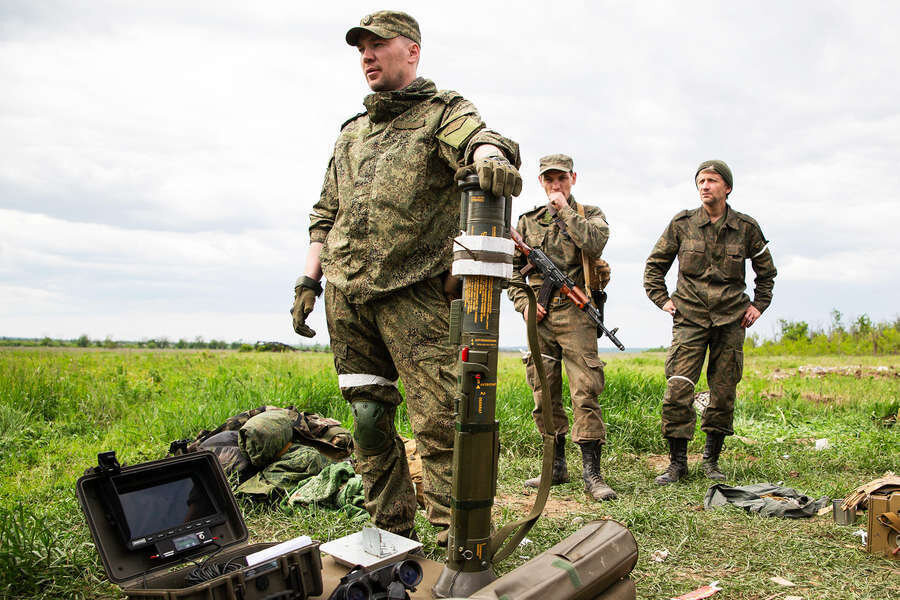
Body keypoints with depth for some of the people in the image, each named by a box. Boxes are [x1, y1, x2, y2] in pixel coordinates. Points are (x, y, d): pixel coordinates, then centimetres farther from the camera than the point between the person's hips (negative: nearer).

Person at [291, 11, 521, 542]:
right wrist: (310, 279, 13)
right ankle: (392, 533, 20)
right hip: (345, 295, 6)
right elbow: (325, 214, 24)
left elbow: (478, 138, -20)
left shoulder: (444, 111, 5)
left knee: (437, 419, -8)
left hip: (414, 293, -5)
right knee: (369, 418, 8)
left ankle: (454, 542, 3)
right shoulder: (352, 133, 23)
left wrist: (492, 158, -44)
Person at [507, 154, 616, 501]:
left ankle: (591, 472, -5)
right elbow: (512, 268, 17)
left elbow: (595, 243, -15)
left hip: (575, 314, -4)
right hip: (539, 317, 4)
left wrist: (565, 210, -7)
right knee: (545, 394, 7)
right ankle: (556, 466, 18)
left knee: (585, 392, -10)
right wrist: (523, 303, 3)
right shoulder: (528, 221, 16)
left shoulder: (589, 214, 8)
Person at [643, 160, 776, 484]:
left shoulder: (746, 227, 4)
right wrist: (662, 299, 4)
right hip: (690, 318, -1)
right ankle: (677, 462, 1)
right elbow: (655, 265, 13)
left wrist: (758, 304, 11)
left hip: (731, 320, 1)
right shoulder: (682, 224, 2)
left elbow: (766, 270, 19)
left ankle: (712, 460, 21)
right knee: (678, 390, -11)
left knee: (723, 393, 4)